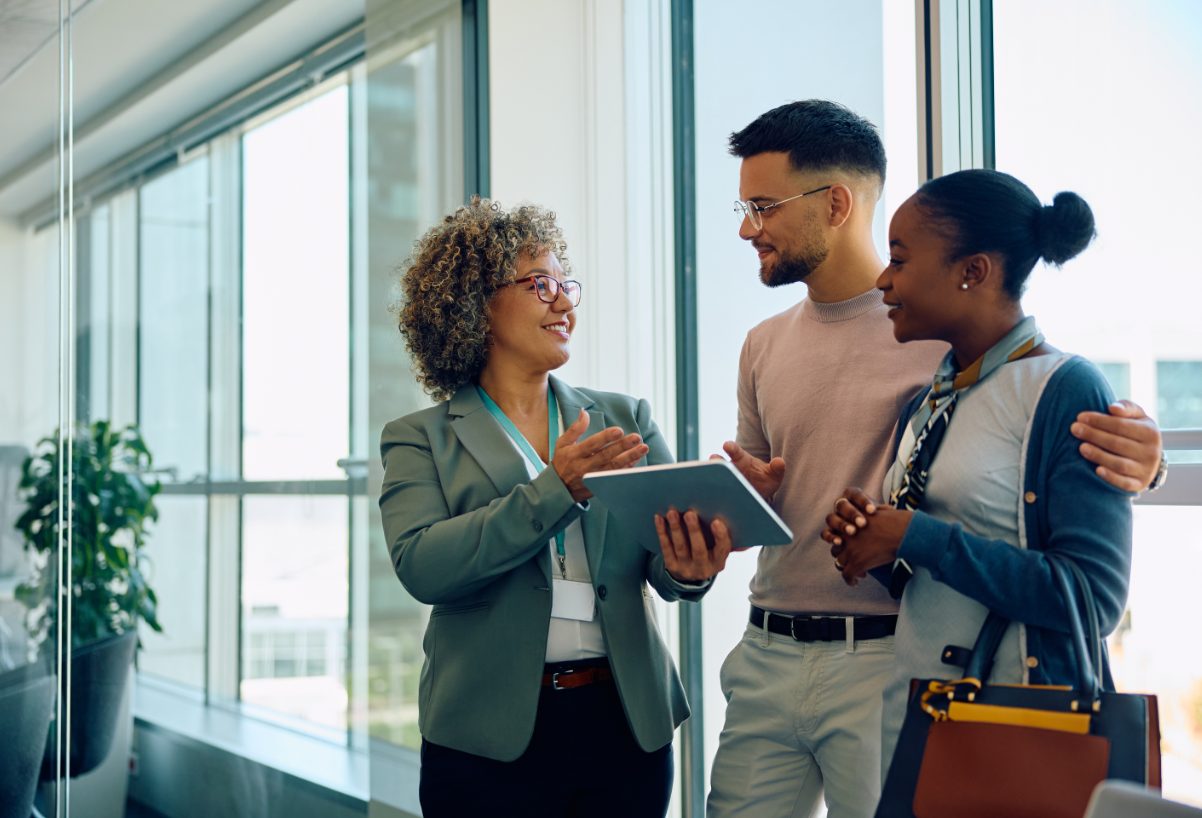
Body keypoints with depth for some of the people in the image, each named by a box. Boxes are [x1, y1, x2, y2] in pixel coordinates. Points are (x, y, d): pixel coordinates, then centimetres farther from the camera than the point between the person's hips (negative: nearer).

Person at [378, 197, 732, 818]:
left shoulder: (624, 418, 10)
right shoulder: (420, 439, 2)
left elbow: (667, 539, 0)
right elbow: (420, 564, -14)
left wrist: (685, 569, -23)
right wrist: (557, 489, -20)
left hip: (628, 726, 3)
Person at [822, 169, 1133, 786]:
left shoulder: (1066, 390, -13)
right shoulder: (927, 401, 9)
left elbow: (1094, 597, -21)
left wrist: (915, 537, -20)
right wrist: (863, 529, -5)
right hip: (908, 713, 7)